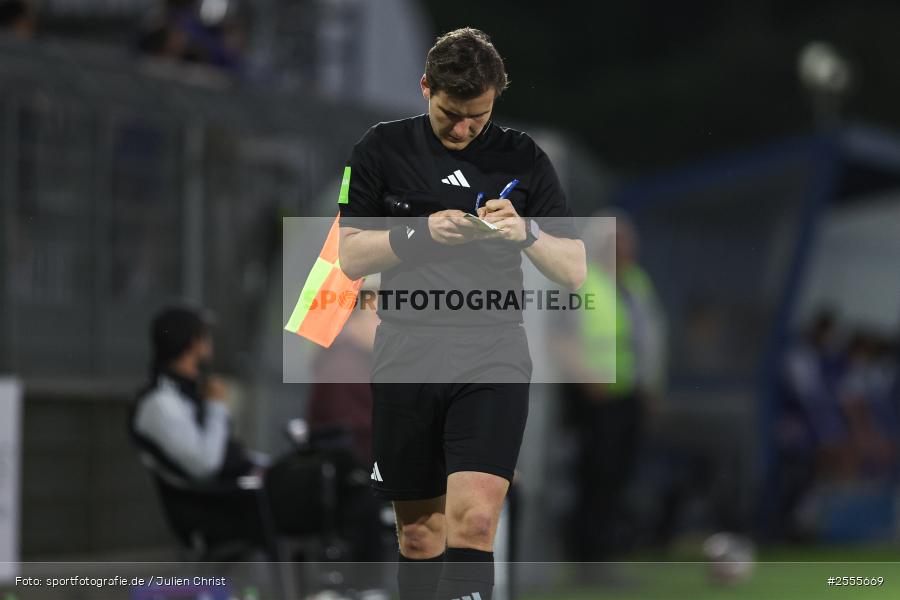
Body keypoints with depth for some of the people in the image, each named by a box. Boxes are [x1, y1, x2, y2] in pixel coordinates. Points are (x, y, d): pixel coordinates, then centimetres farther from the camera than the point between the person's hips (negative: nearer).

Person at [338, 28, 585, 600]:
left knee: (474, 519, -18)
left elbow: (575, 270, 5)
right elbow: (351, 256, 3)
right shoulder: (383, 149, 5)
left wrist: (526, 232, -15)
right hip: (407, 354, 1)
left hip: (493, 354, -1)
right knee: (419, 533, 7)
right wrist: (422, 234, -14)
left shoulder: (523, 157, 5)